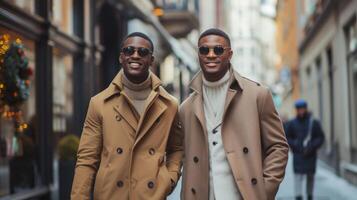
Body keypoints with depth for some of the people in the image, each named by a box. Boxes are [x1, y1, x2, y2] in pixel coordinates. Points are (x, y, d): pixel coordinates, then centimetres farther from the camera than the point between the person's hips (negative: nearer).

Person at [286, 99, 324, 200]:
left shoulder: (314, 123, 0)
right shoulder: (292, 123, 2)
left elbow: (321, 138, 0)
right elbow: (287, 138, 6)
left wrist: (311, 147, -14)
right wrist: (295, 147, -9)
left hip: (310, 155, 1)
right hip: (298, 155, -1)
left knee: (310, 176, 9)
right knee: (298, 176, -10)